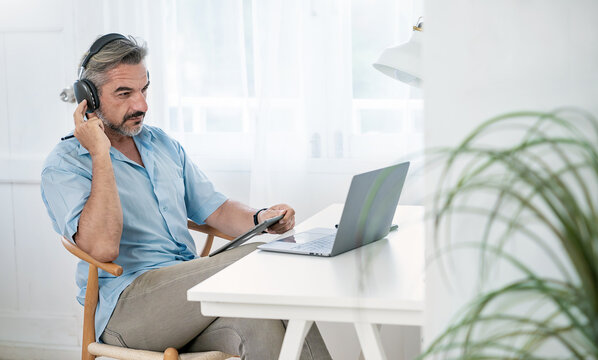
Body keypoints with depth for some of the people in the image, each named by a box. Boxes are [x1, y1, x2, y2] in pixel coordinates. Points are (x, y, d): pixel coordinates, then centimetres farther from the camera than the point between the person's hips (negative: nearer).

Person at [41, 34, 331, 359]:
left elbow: (214, 210, 20)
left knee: (260, 326, -29)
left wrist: (260, 218, -2)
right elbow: (102, 247, -18)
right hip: (125, 305, -6)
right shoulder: (63, 165, -2)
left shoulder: (163, 145, 21)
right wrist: (101, 155, -14)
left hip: (191, 289, 6)